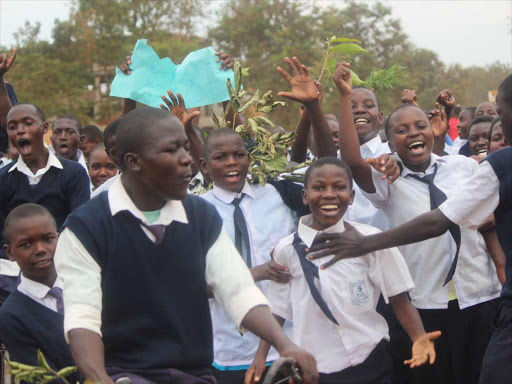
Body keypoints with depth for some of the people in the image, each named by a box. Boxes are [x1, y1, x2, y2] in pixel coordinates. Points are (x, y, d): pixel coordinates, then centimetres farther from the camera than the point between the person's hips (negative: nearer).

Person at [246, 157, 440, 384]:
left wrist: (418, 338, -18)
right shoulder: (287, 250, -2)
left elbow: (399, 298, -3)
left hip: (370, 364, -1)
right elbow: (277, 309, 9)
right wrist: (261, 356, 4)